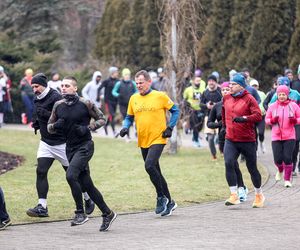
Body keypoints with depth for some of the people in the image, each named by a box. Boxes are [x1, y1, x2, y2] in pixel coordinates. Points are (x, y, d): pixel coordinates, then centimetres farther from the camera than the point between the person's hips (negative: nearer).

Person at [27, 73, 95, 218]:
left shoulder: (56, 98, -17)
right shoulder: (37, 100, 9)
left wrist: (46, 114, -31)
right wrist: (36, 123, 6)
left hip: (62, 143, -7)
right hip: (45, 142, 7)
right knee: (41, 171, -8)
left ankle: (88, 200, 26)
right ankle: (42, 207, -9)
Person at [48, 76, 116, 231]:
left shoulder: (85, 104, -8)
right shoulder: (58, 106, 6)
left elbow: (102, 119, 1)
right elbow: (49, 127, 14)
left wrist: (87, 128, -15)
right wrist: (56, 126, -9)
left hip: (85, 146, -6)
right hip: (70, 148, 6)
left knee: (71, 175, -24)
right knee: (87, 184, 7)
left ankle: (80, 213, -14)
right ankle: (107, 214, 19)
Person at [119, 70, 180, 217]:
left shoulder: (160, 96, -5)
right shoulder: (134, 99, 7)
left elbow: (175, 111, 4)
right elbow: (129, 117, 18)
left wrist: (170, 127, -6)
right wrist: (125, 127, -2)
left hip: (158, 139, -6)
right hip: (143, 141, 6)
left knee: (149, 165, -24)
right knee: (155, 172, 10)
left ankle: (161, 197, -9)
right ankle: (169, 203, 22)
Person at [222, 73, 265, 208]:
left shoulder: (249, 99, -9)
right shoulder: (226, 98, 7)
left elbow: (258, 115, -18)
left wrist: (244, 118, -32)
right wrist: (225, 125, 29)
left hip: (248, 140, -4)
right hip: (230, 140, 4)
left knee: (252, 168, 8)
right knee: (229, 164, -18)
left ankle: (259, 195, 27)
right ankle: (234, 195, -17)